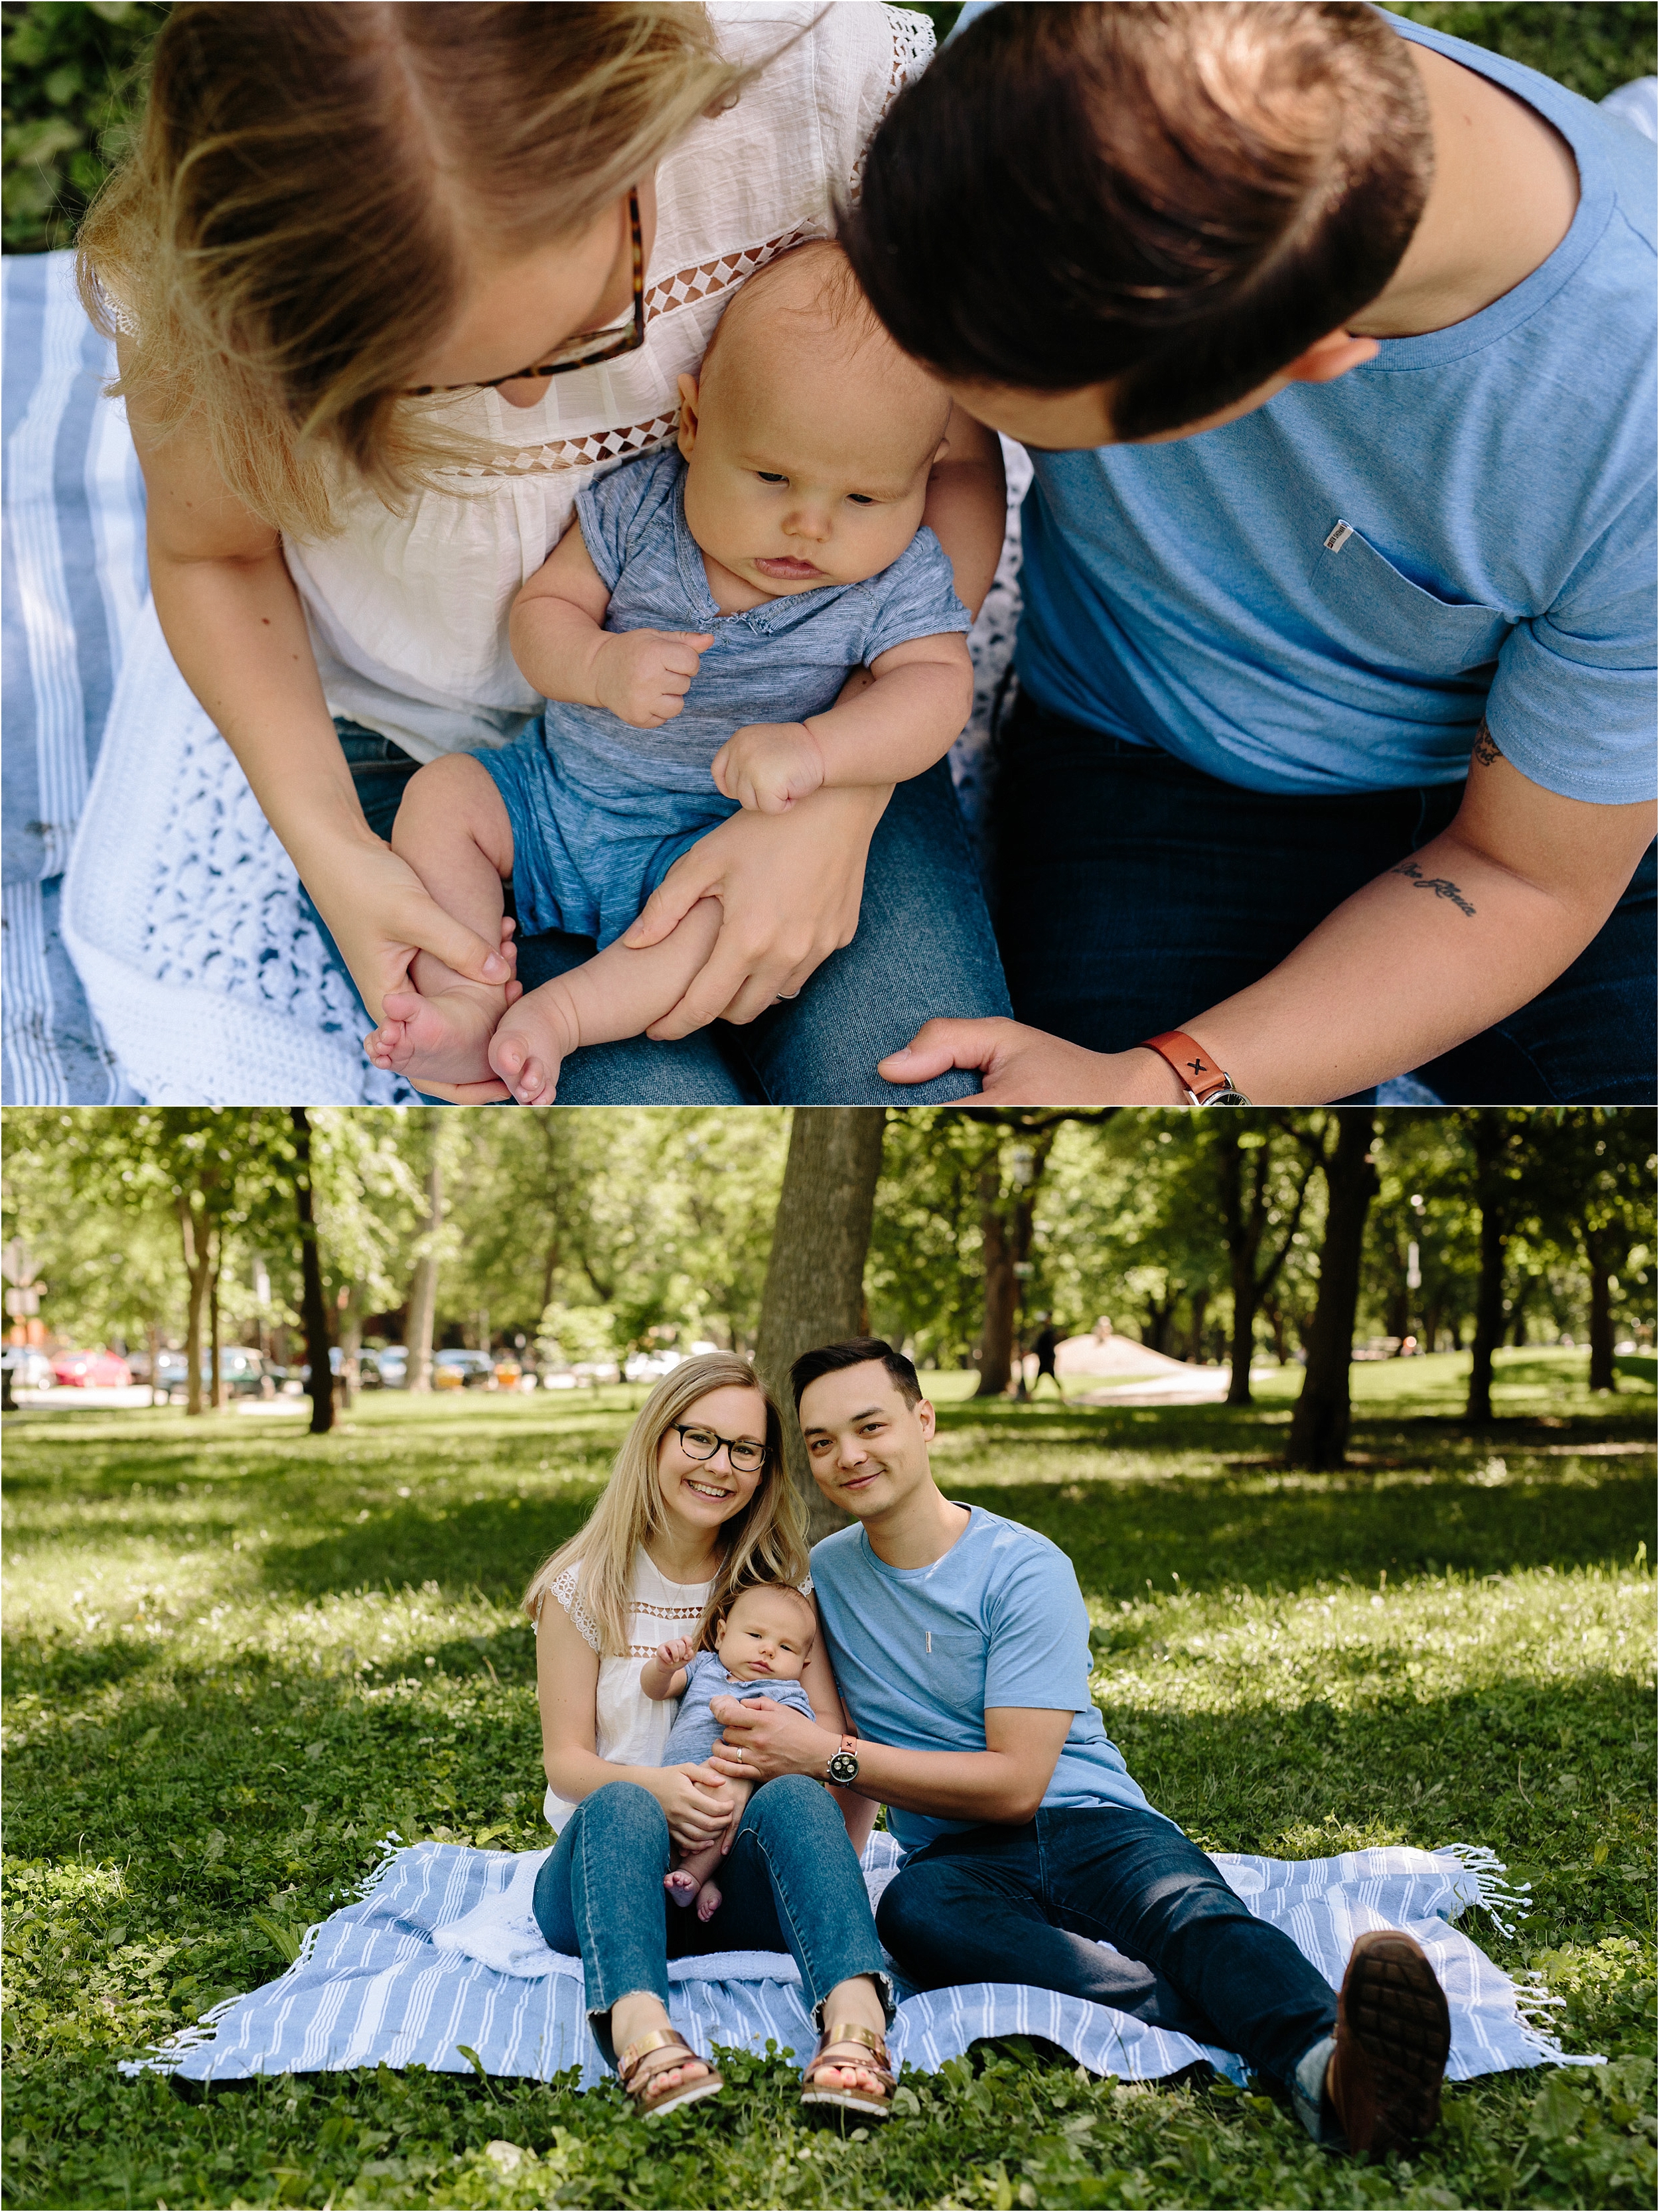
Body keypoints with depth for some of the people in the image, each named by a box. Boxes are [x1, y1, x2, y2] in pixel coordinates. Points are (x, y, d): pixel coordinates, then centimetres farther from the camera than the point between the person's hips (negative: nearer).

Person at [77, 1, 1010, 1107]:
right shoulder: (194, 276, -26)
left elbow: (953, 462, -12)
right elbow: (211, 556, -4)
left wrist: (841, 799, -24)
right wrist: (330, 849, -19)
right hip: (428, 752, 0)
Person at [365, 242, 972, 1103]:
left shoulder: (898, 578, -14)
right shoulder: (638, 506, -9)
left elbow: (938, 686, -26)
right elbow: (542, 608, -6)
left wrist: (812, 749, -43)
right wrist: (602, 667, -30)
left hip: (711, 836, -3)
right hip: (553, 784, 4)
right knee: (440, 794, -12)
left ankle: (561, 1013, -33)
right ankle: (470, 1008, -20)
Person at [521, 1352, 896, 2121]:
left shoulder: (778, 1584, 8)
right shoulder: (584, 1587, 3)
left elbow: (836, 1741, -1)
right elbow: (566, 1760, -1)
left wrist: (833, 1864, -21)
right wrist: (656, 1788, -23)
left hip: (741, 1881, 1)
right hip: (607, 1864, -1)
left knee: (796, 1798, -33)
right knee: (622, 1806, -36)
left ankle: (855, 2024, -58)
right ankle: (642, 2034, -62)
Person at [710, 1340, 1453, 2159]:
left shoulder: (1023, 1568, -3)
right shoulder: (822, 1575, 12)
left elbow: (1016, 1782, -10)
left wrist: (832, 1756, -14)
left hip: (1088, 1825, -2)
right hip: (958, 1856, 2)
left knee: (1187, 1907, -37)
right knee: (912, 1908, -36)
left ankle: (1330, 2067, -67)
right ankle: (1242, 2031, -49)